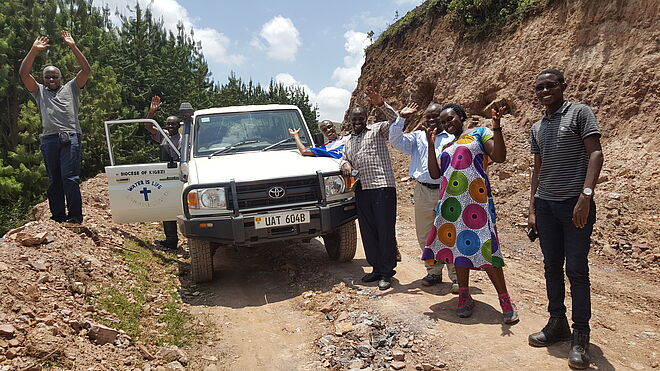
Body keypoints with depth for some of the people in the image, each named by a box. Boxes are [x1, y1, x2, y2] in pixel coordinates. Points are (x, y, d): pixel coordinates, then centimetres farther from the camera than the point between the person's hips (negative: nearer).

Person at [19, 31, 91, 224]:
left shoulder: (70, 88, 17)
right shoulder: (40, 91, 23)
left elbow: (86, 70, 6)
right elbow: (23, 73, 9)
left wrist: (73, 47, 0)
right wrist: (34, 50, 3)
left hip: (70, 137, -3)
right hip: (49, 139, 4)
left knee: (70, 177, -11)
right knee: (54, 180, 6)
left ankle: (75, 217, -9)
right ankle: (58, 216, 11)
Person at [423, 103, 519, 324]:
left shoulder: (479, 134, 7)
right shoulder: (447, 147, 22)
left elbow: (499, 157, -6)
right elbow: (434, 173, 11)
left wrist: (496, 128, -17)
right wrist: (431, 144, 8)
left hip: (475, 199, -6)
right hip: (450, 203, 6)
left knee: (483, 248, -11)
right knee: (458, 247, 7)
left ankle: (505, 301, -1)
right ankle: (464, 297, 17)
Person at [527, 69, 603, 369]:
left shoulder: (579, 113, -1)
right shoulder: (537, 128, 15)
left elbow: (595, 154, -9)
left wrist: (586, 194, -21)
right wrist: (532, 208, 11)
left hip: (575, 203, -5)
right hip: (546, 205, 5)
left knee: (576, 270, -1)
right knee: (552, 267, 10)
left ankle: (580, 336, 10)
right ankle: (557, 324, 24)